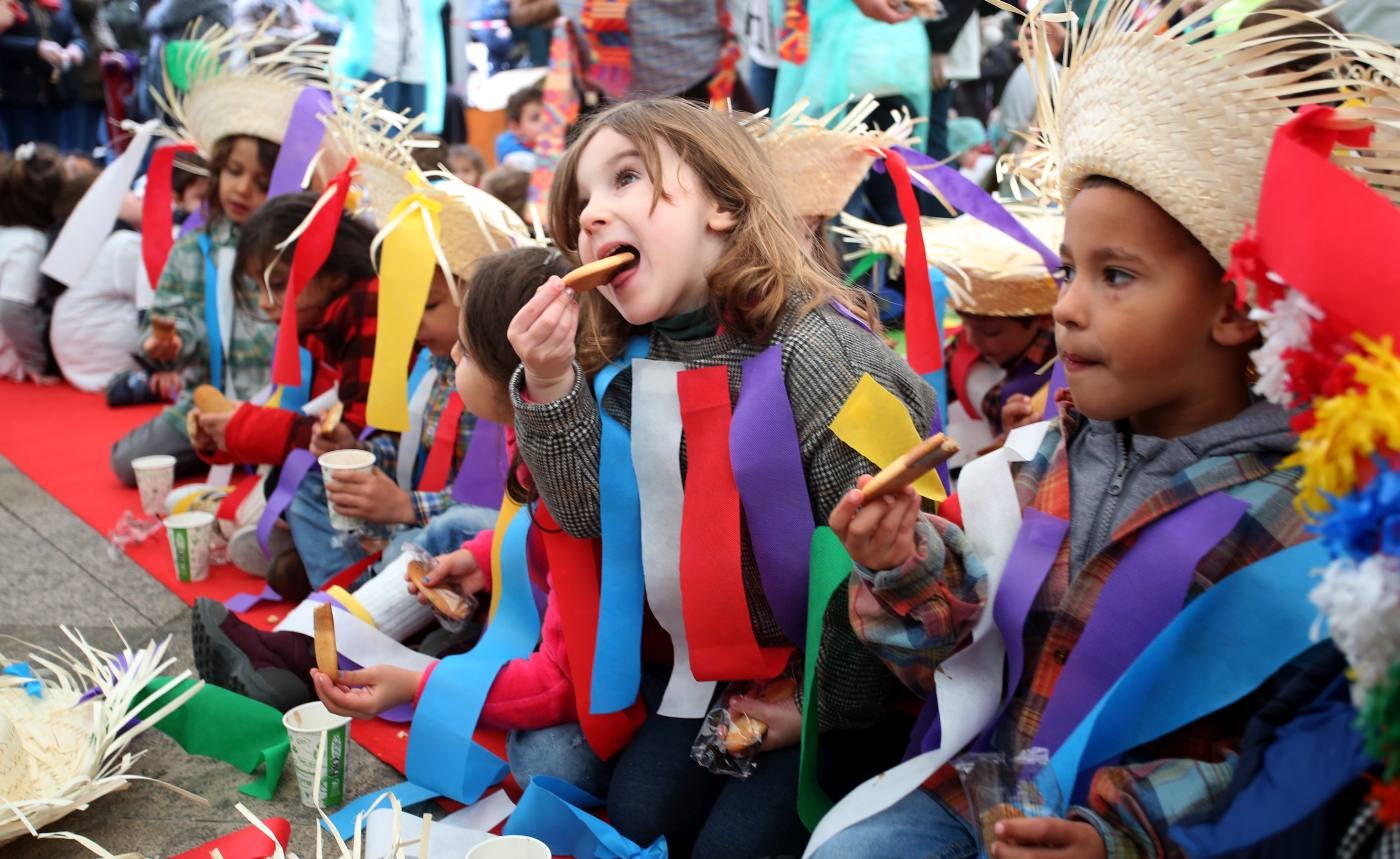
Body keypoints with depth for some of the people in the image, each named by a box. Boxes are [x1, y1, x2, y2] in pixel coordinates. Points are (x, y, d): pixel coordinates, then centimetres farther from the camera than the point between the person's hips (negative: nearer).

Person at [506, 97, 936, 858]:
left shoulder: (821, 352, -26)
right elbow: (591, 515, -5)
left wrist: (828, 705, -13)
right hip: (725, 662, 7)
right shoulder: (645, 360, -1)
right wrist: (550, 386, -20)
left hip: (855, 679, -6)